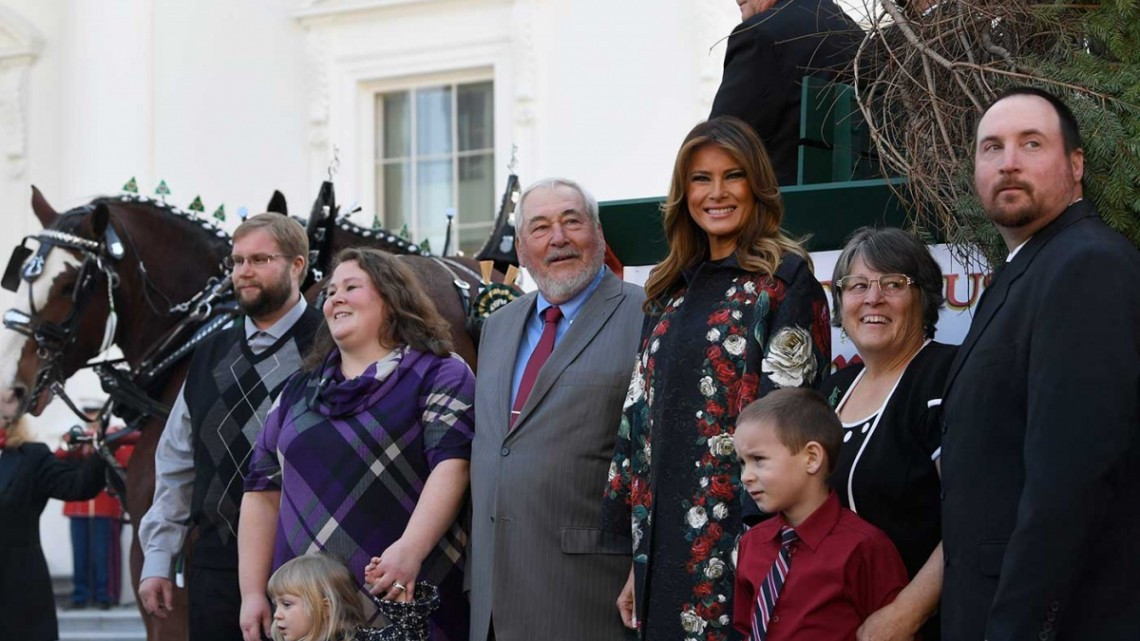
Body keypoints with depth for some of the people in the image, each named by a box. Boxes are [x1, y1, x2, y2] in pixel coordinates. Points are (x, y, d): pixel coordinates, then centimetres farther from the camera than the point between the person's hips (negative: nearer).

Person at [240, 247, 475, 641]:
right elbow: (264, 492, 16)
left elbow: (452, 463, -14)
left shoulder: (438, 375, 0)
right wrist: (253, 594, 7)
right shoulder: (298, 391, 17)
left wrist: (410, 550, -29)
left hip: (405, 603, -5)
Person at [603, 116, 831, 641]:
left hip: (740, 537, -6)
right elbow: (642, 417, 15)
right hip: (665, 537, 6)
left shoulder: (785, 279, -4)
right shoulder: (671, 293, 15)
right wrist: (639, 561, 12)